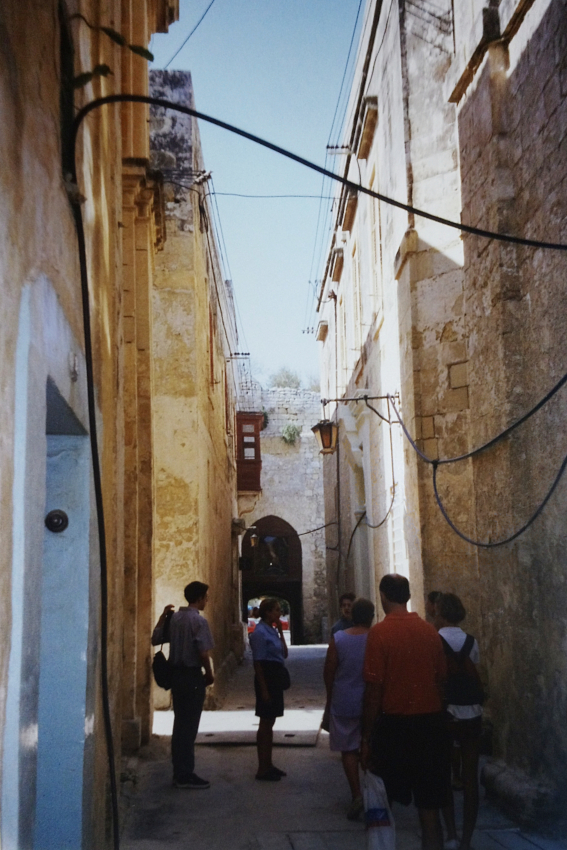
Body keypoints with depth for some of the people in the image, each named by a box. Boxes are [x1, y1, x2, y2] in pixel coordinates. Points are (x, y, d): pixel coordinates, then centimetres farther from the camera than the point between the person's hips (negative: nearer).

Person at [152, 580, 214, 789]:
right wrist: (209, 674, -4)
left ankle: (179, 772, 20)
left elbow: (156, 639, 11)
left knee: (180, 724, 13)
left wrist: (163, 616, 15)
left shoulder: (174, 617, 7)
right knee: (189, 726, -2)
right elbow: (203, 653, -19)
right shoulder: (198, 620, -14)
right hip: (192, 675, -7)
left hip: (176, 674, 7)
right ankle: (186, 775, 2)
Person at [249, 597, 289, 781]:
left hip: (276, 677, 9)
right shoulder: (260, 632, -16)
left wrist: (280, 632, 6)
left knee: (269, 723, 15)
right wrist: (263, 689, -20)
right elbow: (258, 662, -18)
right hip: (266, 677, -9)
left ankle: (268, 765, 23)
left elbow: (284, 654, 15)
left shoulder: (272, 631, 10)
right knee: (265, 724, -3)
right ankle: (262, 769, 4)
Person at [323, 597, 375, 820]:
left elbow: (328, 671, -3)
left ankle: (356, 795, -5)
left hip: (344, 703, -1)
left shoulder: (338, 639, -8)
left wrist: (330, 698, 12)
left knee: (348, 750, 7)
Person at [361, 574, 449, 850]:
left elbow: (374, 689, -12)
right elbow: (441, 681, 8)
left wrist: (367, 737, -6)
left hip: (395, 724, -4)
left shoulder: (379, 632, -10)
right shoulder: (430, 631, 3)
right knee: (429, 809, 9)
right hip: (431, 723, 4)